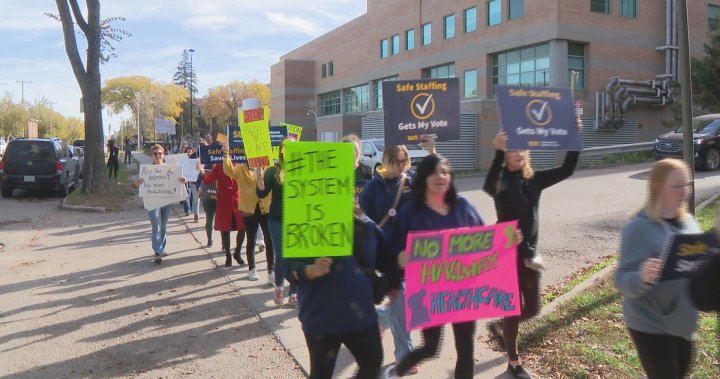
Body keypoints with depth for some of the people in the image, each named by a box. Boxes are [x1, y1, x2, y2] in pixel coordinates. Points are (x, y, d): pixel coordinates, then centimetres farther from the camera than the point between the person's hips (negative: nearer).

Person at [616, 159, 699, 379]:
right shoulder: (640, 228, -21)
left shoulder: (688, 222, 0)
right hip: (651, 326, -7)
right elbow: (623, 282, -24)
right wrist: (643, 277, -43)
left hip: (682, 323, 7)